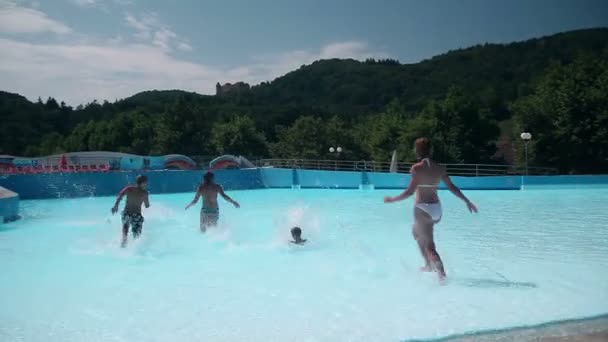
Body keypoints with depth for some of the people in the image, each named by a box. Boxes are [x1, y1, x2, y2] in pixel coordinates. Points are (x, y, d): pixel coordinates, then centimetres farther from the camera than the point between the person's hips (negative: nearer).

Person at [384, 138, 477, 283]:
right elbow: (452, 187, 6)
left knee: (429, 245, 0)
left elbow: (410, 191, -18)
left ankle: (441, 274, -14)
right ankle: (429, 264, 34)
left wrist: (392, 199, -8)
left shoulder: (417, 168, -13)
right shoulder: (439, 168, 4)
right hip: (437, 208, 7)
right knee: (416, 231, 31)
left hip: (423, 209, -7)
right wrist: (467, 201, 16)